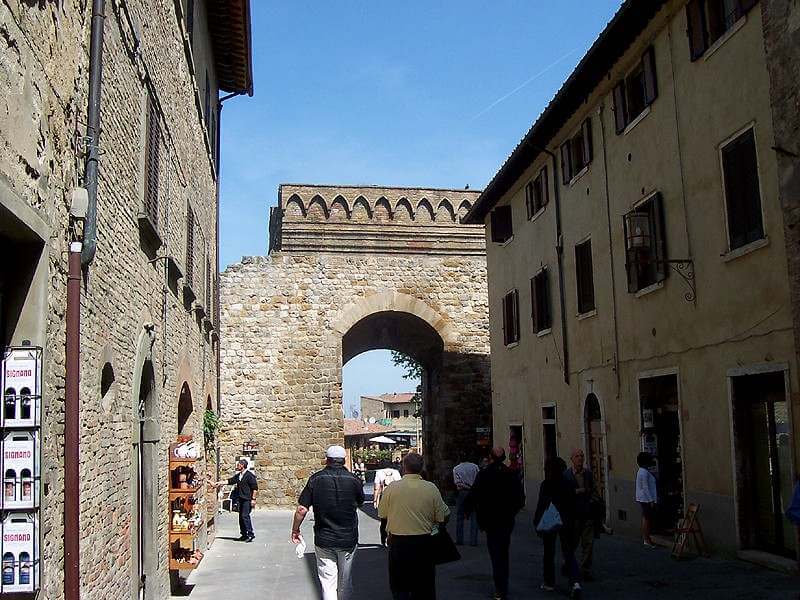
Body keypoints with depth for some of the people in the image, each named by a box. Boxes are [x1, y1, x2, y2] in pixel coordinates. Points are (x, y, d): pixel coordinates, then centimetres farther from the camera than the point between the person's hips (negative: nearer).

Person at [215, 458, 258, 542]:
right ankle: (244, 534, 17)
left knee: (245, 516, -14)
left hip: (247, 499, -9)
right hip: (241, 499, 9)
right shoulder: (238, 475, 14)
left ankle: (251, 534, -10)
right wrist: (220, 483, 8)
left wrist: (253, 499, -16)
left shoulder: (249, 475, -11)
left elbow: (255, 488, -13)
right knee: (241, 516, 9)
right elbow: (230, 481, 16)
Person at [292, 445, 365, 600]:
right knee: (345, 582, 17)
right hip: (348, 540, 1)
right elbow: (360, 503, 12)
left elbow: (302, 509, -8)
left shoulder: (315, 479, -7)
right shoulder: (354, 480, -6)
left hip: (324, 540, -1)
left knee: (328, 582, 3)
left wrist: (295, 531, 6)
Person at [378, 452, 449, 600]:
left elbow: (382, 515, 1)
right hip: (424, 542, 1)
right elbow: (442, 518, -2)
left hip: (397, 543, -1)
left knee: (399, 588, 11)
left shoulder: (391, 488, -9)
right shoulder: (431, 488, -8)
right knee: (425, 587, 15)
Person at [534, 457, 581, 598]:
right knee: (569, 553, 4)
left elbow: (541, 505, -12)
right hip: (566, 523, 3)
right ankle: (575, 582, -13)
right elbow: (573, 505, 5)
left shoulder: (545, 485, -13)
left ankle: (549, 582, 20)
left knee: (549, 553, 12)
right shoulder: (568, 484, 0)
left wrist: (537, 523, -5)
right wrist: (571, 522, 14)